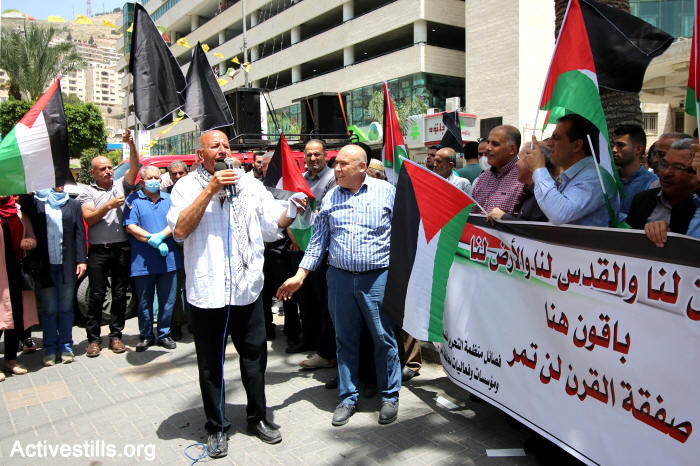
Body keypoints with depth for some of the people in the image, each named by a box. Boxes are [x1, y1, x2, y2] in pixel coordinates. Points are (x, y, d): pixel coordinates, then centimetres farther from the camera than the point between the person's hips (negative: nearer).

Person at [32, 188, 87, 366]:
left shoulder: (73, 204, 9)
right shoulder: (35, 202, 4)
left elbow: (79, 233, 6)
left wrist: (82, 259, -1)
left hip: (67, 264, 1)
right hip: (44, 265, -1)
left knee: (66, 307, 8)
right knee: (48, 309, 5)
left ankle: (65, 346, 18)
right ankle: (50, 349, 16)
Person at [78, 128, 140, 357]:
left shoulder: (121, 185, 11)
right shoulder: (87, 192, 7)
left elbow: (135, 166, -3)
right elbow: (89, 218, -6)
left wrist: (131, 144, -15)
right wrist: (109, 205, -16)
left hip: (121, 248, 2)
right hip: (98, 250, -1)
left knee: (120, 293, 6)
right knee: (97, 295, 2)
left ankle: (116, 335, 16)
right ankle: (93, 339, 11)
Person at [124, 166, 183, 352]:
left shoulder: (169, 199, 14)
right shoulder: (133, 200, 5)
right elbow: (130, 227, -6)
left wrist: (161, 236, -16)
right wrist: (152, 241, -16)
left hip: (168, 260, 2)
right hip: (143, 262, -2)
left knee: (168, 300, 7)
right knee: (144, 302, 7)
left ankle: (164, 334, 20)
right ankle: (146, 336, 21)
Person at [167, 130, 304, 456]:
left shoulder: (250, 185, 8)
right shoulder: (187, 187, -1)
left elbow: (273, 225, 9)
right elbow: (180, 230, -16)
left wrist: (293, 208, -10)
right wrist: (210, 189, -18)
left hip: (247, 288, 3)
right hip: (206, 291, -2)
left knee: (254, 356, 13)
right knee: (210, 363, 12)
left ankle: (258, 417, 34)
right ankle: (216, 426, 30)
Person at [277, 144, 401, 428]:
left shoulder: (386, 191, 1)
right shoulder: (330, 198, 9)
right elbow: (318, 240, 12)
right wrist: (300, 275, 5)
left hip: (378, 277, -3)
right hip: (340, 277, 3)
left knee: (384, 339, 5)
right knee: (345, 340, 11)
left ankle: (389, 397, 24)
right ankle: (348, 397, 26)